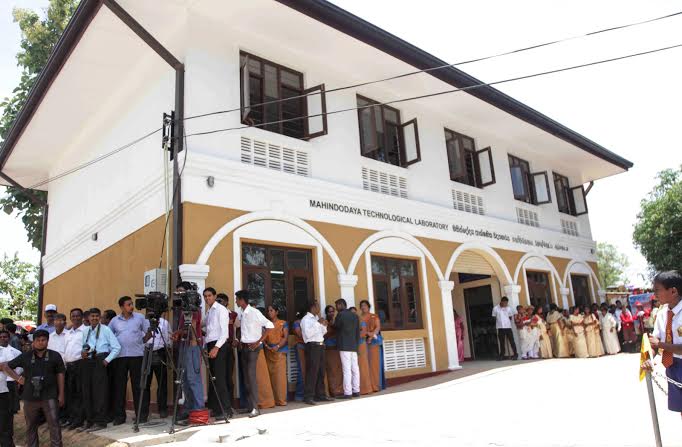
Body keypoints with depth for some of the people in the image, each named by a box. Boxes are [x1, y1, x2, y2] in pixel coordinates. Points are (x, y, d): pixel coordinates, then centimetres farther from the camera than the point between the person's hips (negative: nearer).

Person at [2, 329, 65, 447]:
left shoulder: (55, 356, 0)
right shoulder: (25, 357, 3)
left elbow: (60, 375, 3)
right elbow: (5, 366, 14)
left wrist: (61, 394, -1)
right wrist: (18, 378, 2)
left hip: (49, 397, -2)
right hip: (30, 397, 2)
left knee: (54, 425, -4)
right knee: (31, 426, 13)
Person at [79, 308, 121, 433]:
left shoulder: (105, 330, -2)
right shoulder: (86, 331, 13)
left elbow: (117, 347, -5)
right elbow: (84, 346, 24)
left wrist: (107, 360, -10)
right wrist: (83, 352, 2)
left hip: (100, 361, -5)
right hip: (88, 362, 6)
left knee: (100, 392, -4)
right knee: (87, 392, 8)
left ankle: (100, 422, 4)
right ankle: (89, 421, 21)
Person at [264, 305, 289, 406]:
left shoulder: (283, 323, 6)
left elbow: (286, 337, -2)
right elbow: (263, 337, 7)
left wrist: (278, 346, -15)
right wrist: (266, 345, -11)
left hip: (280, 351, -3)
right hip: (268, 352, 3)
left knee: (280, 375, -8)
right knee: (271, 376, 0)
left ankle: (281, 400, -5)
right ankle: (273, 399, 5)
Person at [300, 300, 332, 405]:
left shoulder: (317, 318, 16)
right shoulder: (306, 319, -7)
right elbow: (308, 334, -19)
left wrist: (324, 326, 4)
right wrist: (318, 323, -17)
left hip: (320, 346, 8)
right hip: (312, 346, -8)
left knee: (321, 372, 11)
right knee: (311, 372, -9)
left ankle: (320, 395, 20)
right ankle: (308, 397, -5)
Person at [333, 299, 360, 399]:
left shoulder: (340, 315, -6)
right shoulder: (355, 316, 14)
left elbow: (335, 327, 3)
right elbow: (358, 331, 14)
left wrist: (332, 323, 23)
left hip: (344, 346, -7)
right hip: (354, 346, 7)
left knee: (346, 369, -7)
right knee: (355, 369, 7)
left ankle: (347, 392, -7)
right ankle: (356, 391, 10)